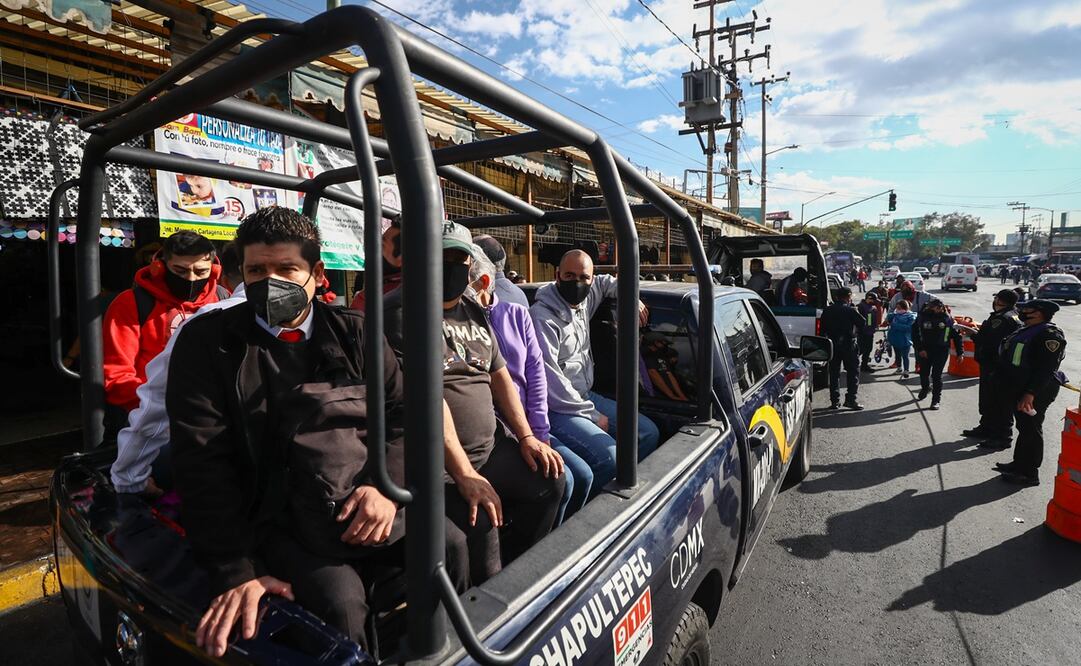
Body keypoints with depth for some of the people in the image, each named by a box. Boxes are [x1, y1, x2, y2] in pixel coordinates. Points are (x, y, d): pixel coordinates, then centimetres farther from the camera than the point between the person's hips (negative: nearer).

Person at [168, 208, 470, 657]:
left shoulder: (353, 334, 7)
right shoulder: (208, 342, -2)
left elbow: (402, 410, 6)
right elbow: (202, 461, -8)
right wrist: (236, 571, -14)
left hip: (367, 503, 4)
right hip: (275, 521, -3)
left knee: (452, 546, -9)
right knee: (338, 598, -26)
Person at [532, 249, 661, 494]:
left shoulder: (585, 299, 8)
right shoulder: (543, 317, -18)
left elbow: (606, 282, 33)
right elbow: (550, 384, -21)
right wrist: (593, 415, -13)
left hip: (586, 396, 9)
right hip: (557, 408, -9)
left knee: (649, 433, 5)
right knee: (609, 457, -27)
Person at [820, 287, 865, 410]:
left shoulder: (827, 310, 3)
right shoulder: (851, 310, -11)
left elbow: (823, 328, 6)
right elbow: (863, 324, -6)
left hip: (833, 345, 4)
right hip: (848, 344, -4)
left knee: (834, 373, 10)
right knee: (853, 372, 6)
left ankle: (835, 401, 11)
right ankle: (851, 399, 1)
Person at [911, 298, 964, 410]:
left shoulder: (947, 318, -4)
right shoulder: (922, 317, -6)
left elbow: (956, 335, 2)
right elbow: (915, 334, -3)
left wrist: (960, 352, 1)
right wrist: (919, 349, -11)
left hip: (941, 351, -1)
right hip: (925, 350, 1)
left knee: (936, 375, -4)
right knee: (924, 372, 13)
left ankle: (936, 399, 9)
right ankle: (925, 389, 43)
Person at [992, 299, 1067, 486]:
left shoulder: (1050, 334, -17)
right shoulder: (1025, 330, 13)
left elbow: (1046, 369, -24)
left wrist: (1030, 393, -29)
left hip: (1035, 393, -10)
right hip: (1018, 390, 10)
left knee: (1030, 430, -1)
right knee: (1023, 427, 19)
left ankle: (1030, 473, 9)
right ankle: (1019, 464, 31)